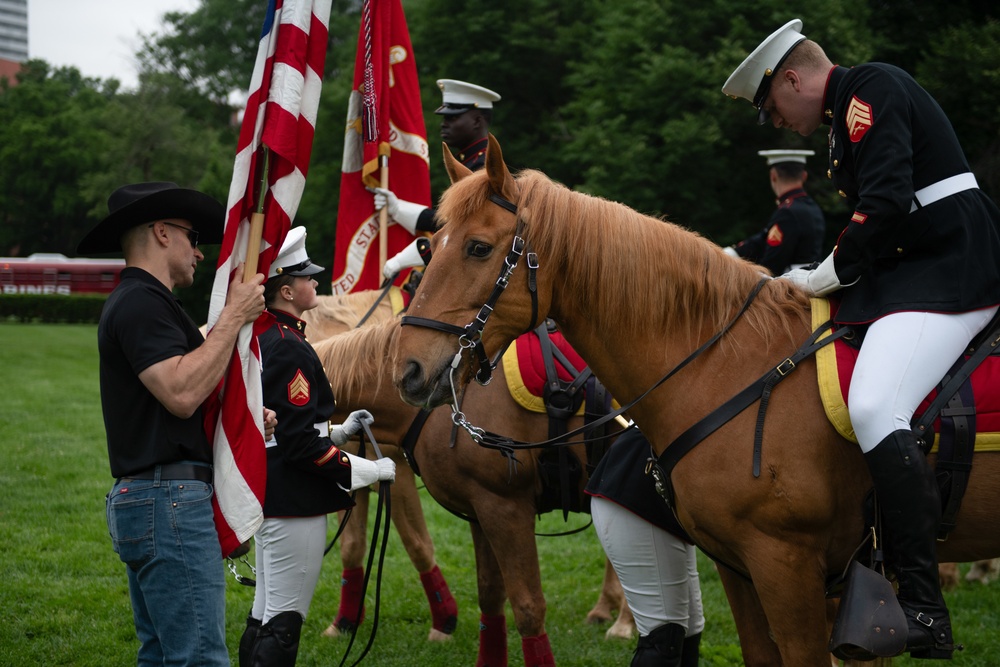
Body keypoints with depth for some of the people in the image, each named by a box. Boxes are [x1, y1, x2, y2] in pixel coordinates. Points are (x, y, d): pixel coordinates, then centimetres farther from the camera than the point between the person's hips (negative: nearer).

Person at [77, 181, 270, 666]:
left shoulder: (136, 302, 22)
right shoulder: (141, 303, -12)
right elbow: (181, 393, -25)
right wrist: (234, 316, -18)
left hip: (140, 497, 11)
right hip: (171, 499, -11)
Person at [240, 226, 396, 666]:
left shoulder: (258, 340, 11)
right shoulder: (290, 349, -19)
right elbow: (301, 445, -22)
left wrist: (340, 431, 14)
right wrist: (370, 471, -14)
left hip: (266, 494, 10)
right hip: (294, 501, -10)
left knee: (265, 614, 15)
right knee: (285, 620, -6)